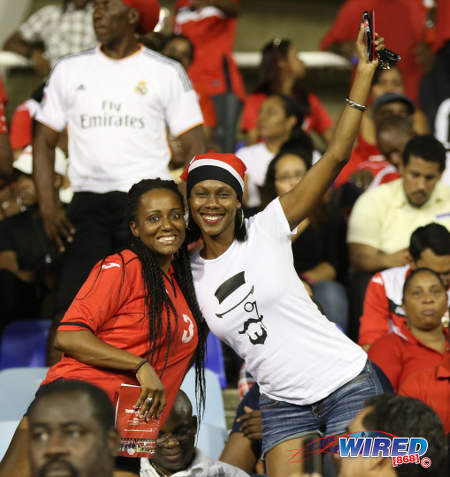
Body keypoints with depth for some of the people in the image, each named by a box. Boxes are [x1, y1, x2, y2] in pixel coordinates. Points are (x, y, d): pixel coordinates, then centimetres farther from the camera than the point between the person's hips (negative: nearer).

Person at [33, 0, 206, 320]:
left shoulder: (167, 72, 5)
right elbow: (44, 141, 15)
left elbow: (195, 149, 4)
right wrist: (48, 206, 2)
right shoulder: (70, 70, 13)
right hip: (87, 202, 2)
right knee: (70, 307, -9)